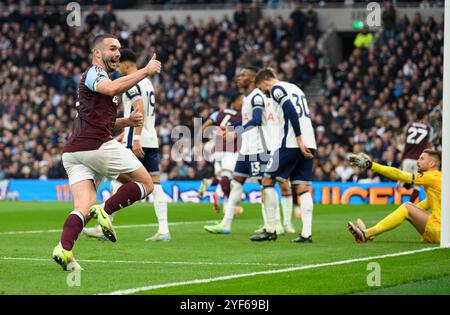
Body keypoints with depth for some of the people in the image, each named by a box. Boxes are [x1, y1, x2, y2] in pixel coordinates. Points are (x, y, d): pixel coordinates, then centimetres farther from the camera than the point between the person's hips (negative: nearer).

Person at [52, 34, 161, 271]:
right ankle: (105, 210, -14)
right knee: (145, 184, 4)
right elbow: (113, 88, -26)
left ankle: (64, 249, -27)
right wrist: (146, 71, -21)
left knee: (83, 208, -5)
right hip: (98, 145, -9)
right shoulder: (93, 74, -1)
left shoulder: (97, 77, 31)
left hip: (73, 153, 9)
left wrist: (127, 122, 21)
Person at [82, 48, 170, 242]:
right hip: (152, 141, 9)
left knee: (118, 183, -2)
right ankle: (163, 229, -5)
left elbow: (139, 110, -23)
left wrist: (135, 139, -29)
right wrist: (120, 137, 32)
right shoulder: (147, 83, 20)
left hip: (136, 142, -9)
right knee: (155, 184, 3)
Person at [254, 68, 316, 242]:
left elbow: (292, 112, -16)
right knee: (302, 187, 6)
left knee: (268, 180, 2)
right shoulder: (295, 88, 25)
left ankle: (270, 230, 0)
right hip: (309, 143, 8)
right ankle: (306, 233, -4)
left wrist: (299, 140, -19)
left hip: (292, 143, -8)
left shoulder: (276, 89, -2)